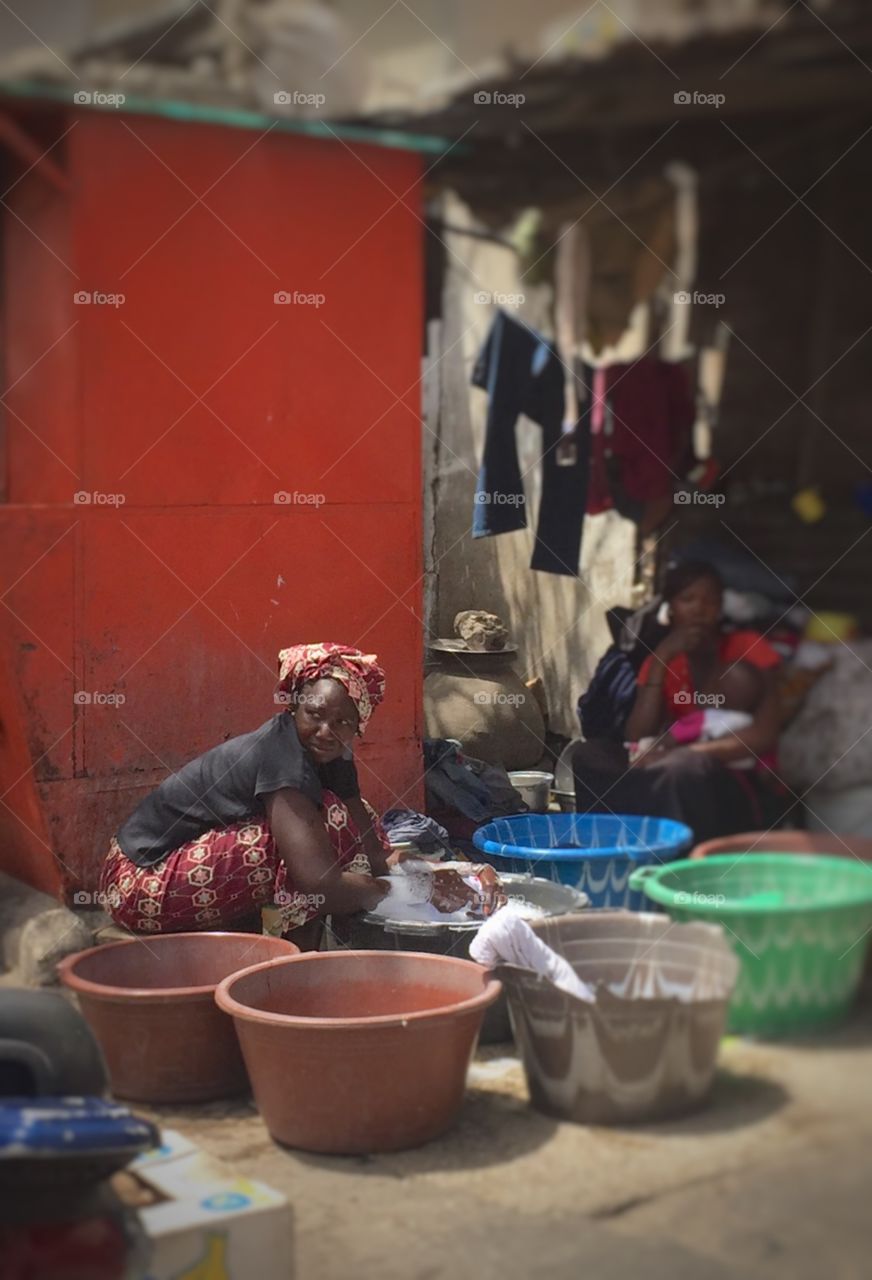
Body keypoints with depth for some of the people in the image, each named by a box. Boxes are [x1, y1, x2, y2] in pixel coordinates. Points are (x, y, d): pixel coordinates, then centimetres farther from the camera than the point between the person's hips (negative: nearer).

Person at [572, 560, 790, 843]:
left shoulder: (749, 647, 2)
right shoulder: (662, 660, 13)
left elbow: (765, 734, -12)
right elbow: (637, 738, -3)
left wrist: (687, 751, -23)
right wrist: (660, 660, -10)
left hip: (747, 788, -4)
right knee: (588, 755, -18)